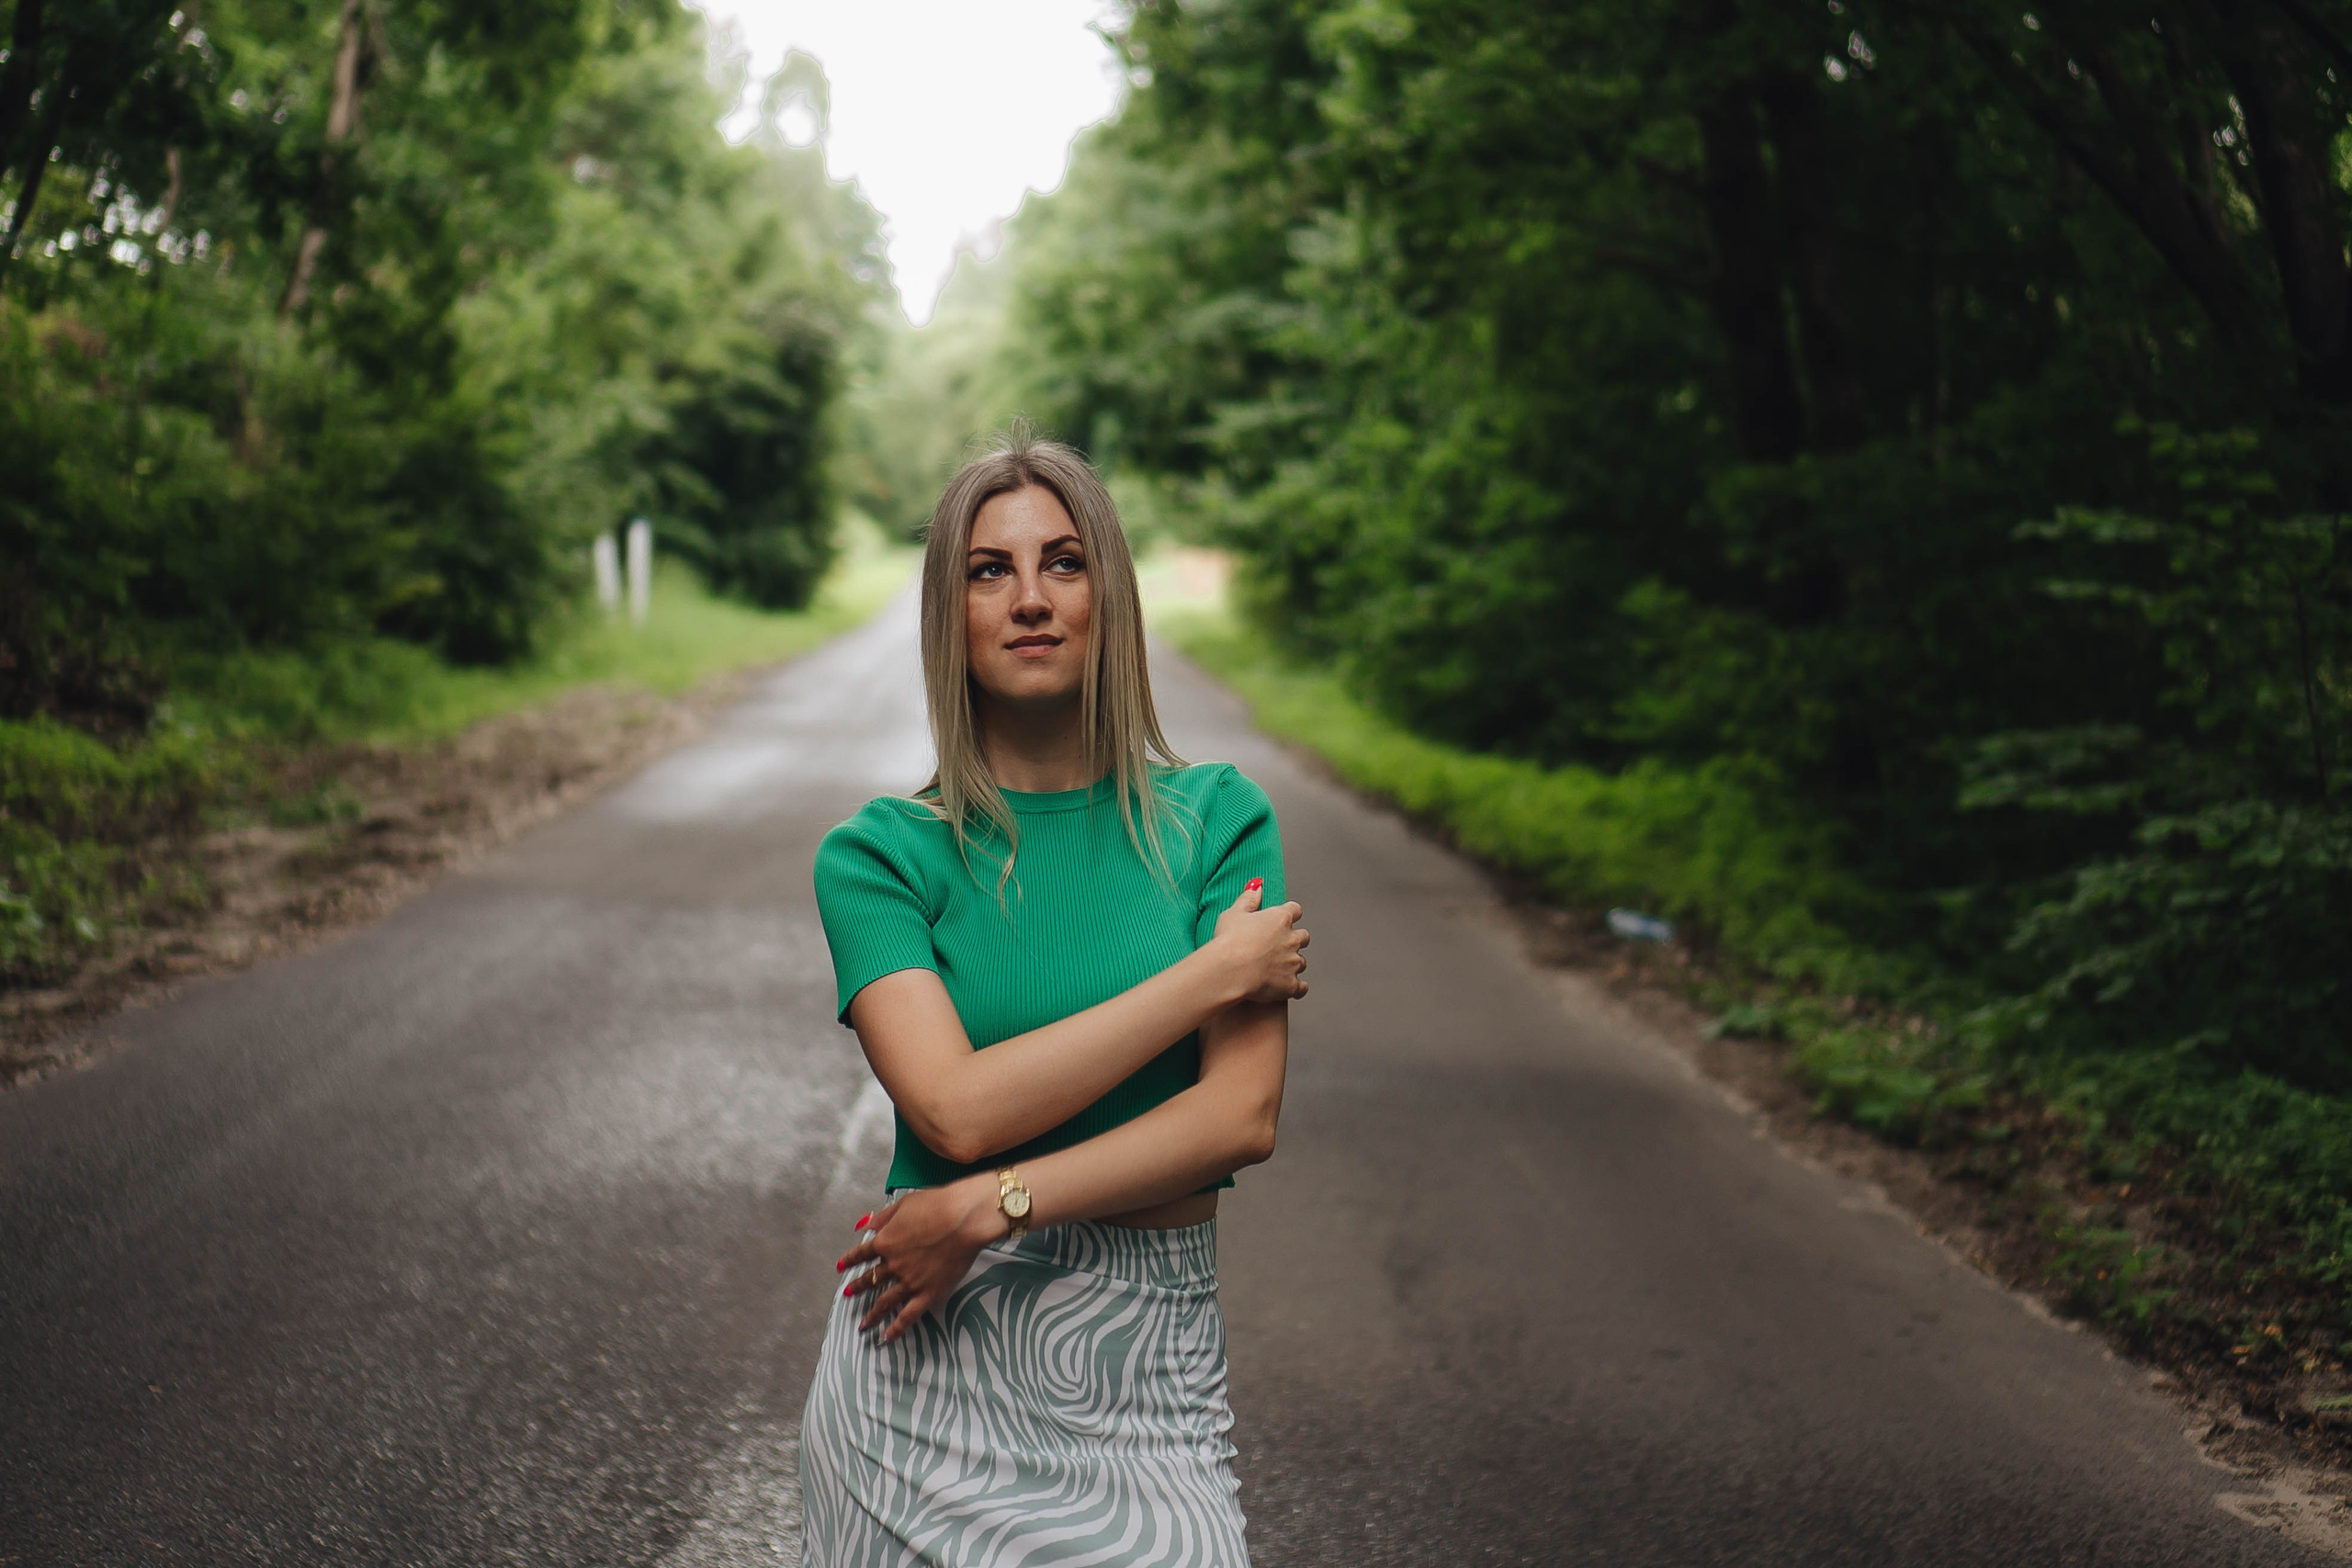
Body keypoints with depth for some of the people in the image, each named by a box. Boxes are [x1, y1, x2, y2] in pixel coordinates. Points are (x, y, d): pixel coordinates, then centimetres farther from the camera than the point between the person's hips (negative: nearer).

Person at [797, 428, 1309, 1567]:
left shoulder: (1217, 820, 0)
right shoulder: (879, 854, -2)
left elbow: (1243, 1117, -10)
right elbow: (956, 1107, -16)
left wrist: (989, 1209, -17)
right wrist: (1214, 970, -13)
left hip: (1145, 1364, 0)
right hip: (927, 1359, 0)